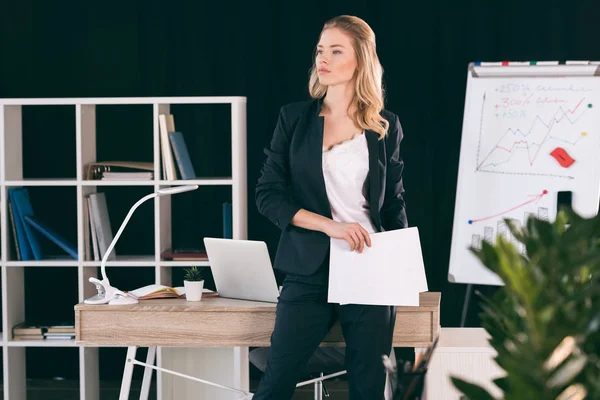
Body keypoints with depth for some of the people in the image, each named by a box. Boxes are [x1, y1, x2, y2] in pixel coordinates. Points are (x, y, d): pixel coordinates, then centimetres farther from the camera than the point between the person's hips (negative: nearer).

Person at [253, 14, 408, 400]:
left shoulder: (386, 127, 6)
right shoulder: (294, 118, 4)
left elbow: (395, 203, 13)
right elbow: (268, 195, -1)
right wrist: (330, 225, -13)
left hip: (371, 271, 1)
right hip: (310, 271, -1)